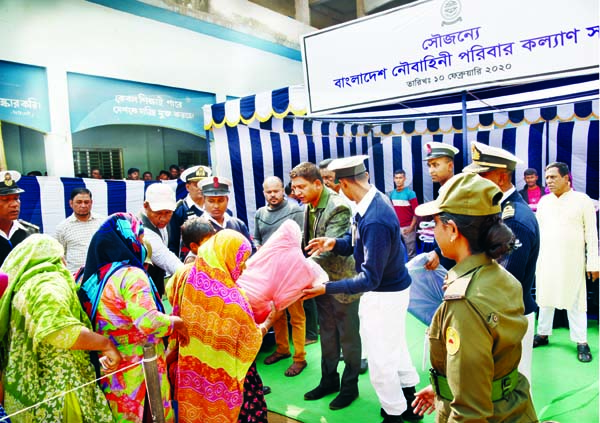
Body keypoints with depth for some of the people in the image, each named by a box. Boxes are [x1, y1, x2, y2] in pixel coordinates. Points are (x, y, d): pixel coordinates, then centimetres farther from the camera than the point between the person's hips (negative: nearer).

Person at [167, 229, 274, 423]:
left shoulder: (185, 275, -17)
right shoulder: (233, 300, -32)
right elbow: (252, 341, -16)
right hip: (222, 377, -5)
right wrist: (269, 320, 1)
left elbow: (172, 297, 7)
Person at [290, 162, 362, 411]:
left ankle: (350, 386, 28)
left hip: (342, 280, -7)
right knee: (327, 334, 20)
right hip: (321, 280, 7)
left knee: (348, 336, 10)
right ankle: (329, 380, 37)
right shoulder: (309, 207, 1)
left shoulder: (338, 208, -23)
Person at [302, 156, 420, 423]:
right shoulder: (373, 200, -4)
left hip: (383, 295, -10)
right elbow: (357, 241, 4)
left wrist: (326, 289, -33)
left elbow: (370, 278, -32)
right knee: (396, 347, 26)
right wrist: (334, 243, -15)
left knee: (380, 361, 9)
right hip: (393, 287, 10)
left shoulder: (375, 221, -35)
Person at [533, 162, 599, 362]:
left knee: (575, 301, 2)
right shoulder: (544, 201, 7)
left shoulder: (582, 200, -3)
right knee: (545, 297, 11)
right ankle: (542, 334, 23)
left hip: (572, 261, -3)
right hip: (545, 260, 4)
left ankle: (581, 342, 12)